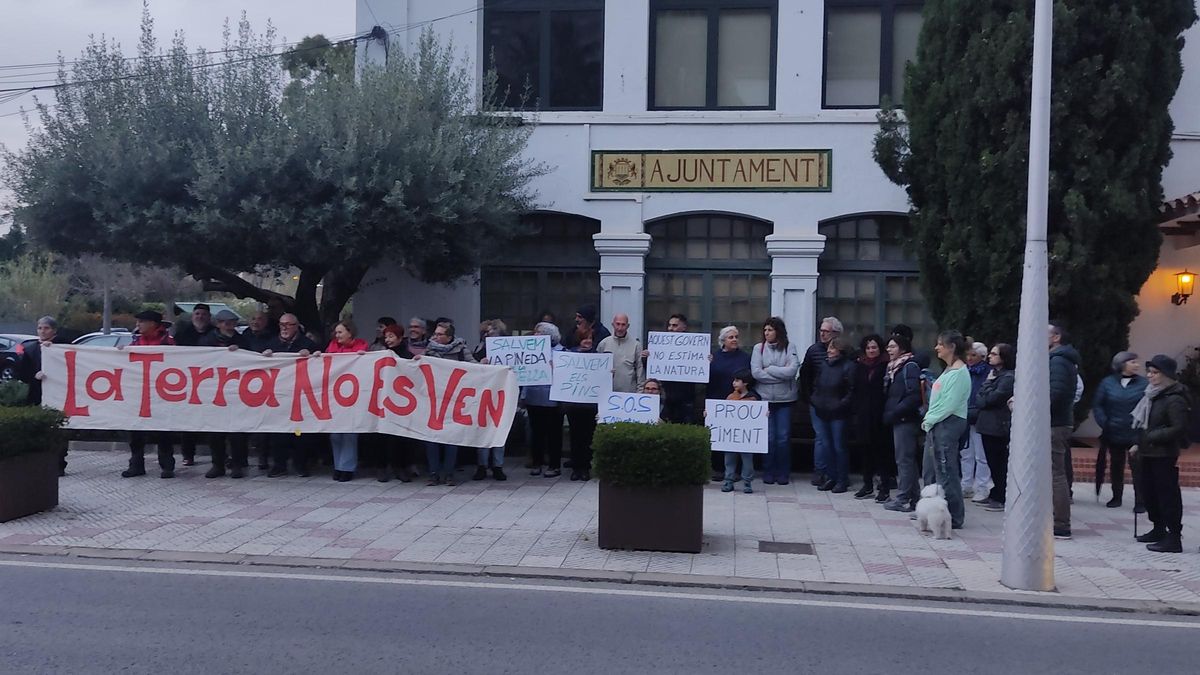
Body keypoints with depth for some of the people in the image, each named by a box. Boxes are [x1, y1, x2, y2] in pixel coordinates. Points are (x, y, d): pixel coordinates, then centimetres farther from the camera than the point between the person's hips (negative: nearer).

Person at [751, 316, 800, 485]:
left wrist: (769, 369, -9)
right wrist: (781, 374, -9)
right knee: (768, 437, 1)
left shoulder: (789, 348, 0)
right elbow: (756, 373, -9)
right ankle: (768, 472, 12)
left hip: (785, 398, 0)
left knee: (784, 437, 3)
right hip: (765, 398, 0)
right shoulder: (758, 348, 2)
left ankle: (783, 473, 14)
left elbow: (792, 370, -13)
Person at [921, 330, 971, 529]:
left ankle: (954, 517, -2)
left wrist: (930, 419, -10)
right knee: (941, 470, 12)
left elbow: (950, 404, -18)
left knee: (947, 471, -7)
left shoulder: (959, 372, -13)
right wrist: (929, 419, 8)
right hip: (939, 424, 10)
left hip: (949, 423, -10)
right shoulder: (949, 370, 18)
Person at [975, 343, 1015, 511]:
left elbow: (993, 398, -17)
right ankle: (996, 496, 20)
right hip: (987, 424, 9)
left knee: (998, 463, -3)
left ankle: (1002, 499, 3)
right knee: (993, 462, 13)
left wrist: (988, 384, -4)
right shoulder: (993, 374, 17)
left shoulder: (1009, 377, -12)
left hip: (998, 426, -9)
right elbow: (979, 397, 18)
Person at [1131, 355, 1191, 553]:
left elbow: (1178, 429, -21)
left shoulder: (1174, 399, -15)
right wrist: (1140, 445, 17)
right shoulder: (1153, 395, 13)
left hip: (1164, 455, -9)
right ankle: (1159, 529, 31)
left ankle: (1174, 538, -3)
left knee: (1168, 495, -6)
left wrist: (1152, 437, -18)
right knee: (1149, 492, 16)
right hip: (1149, 453, 9)